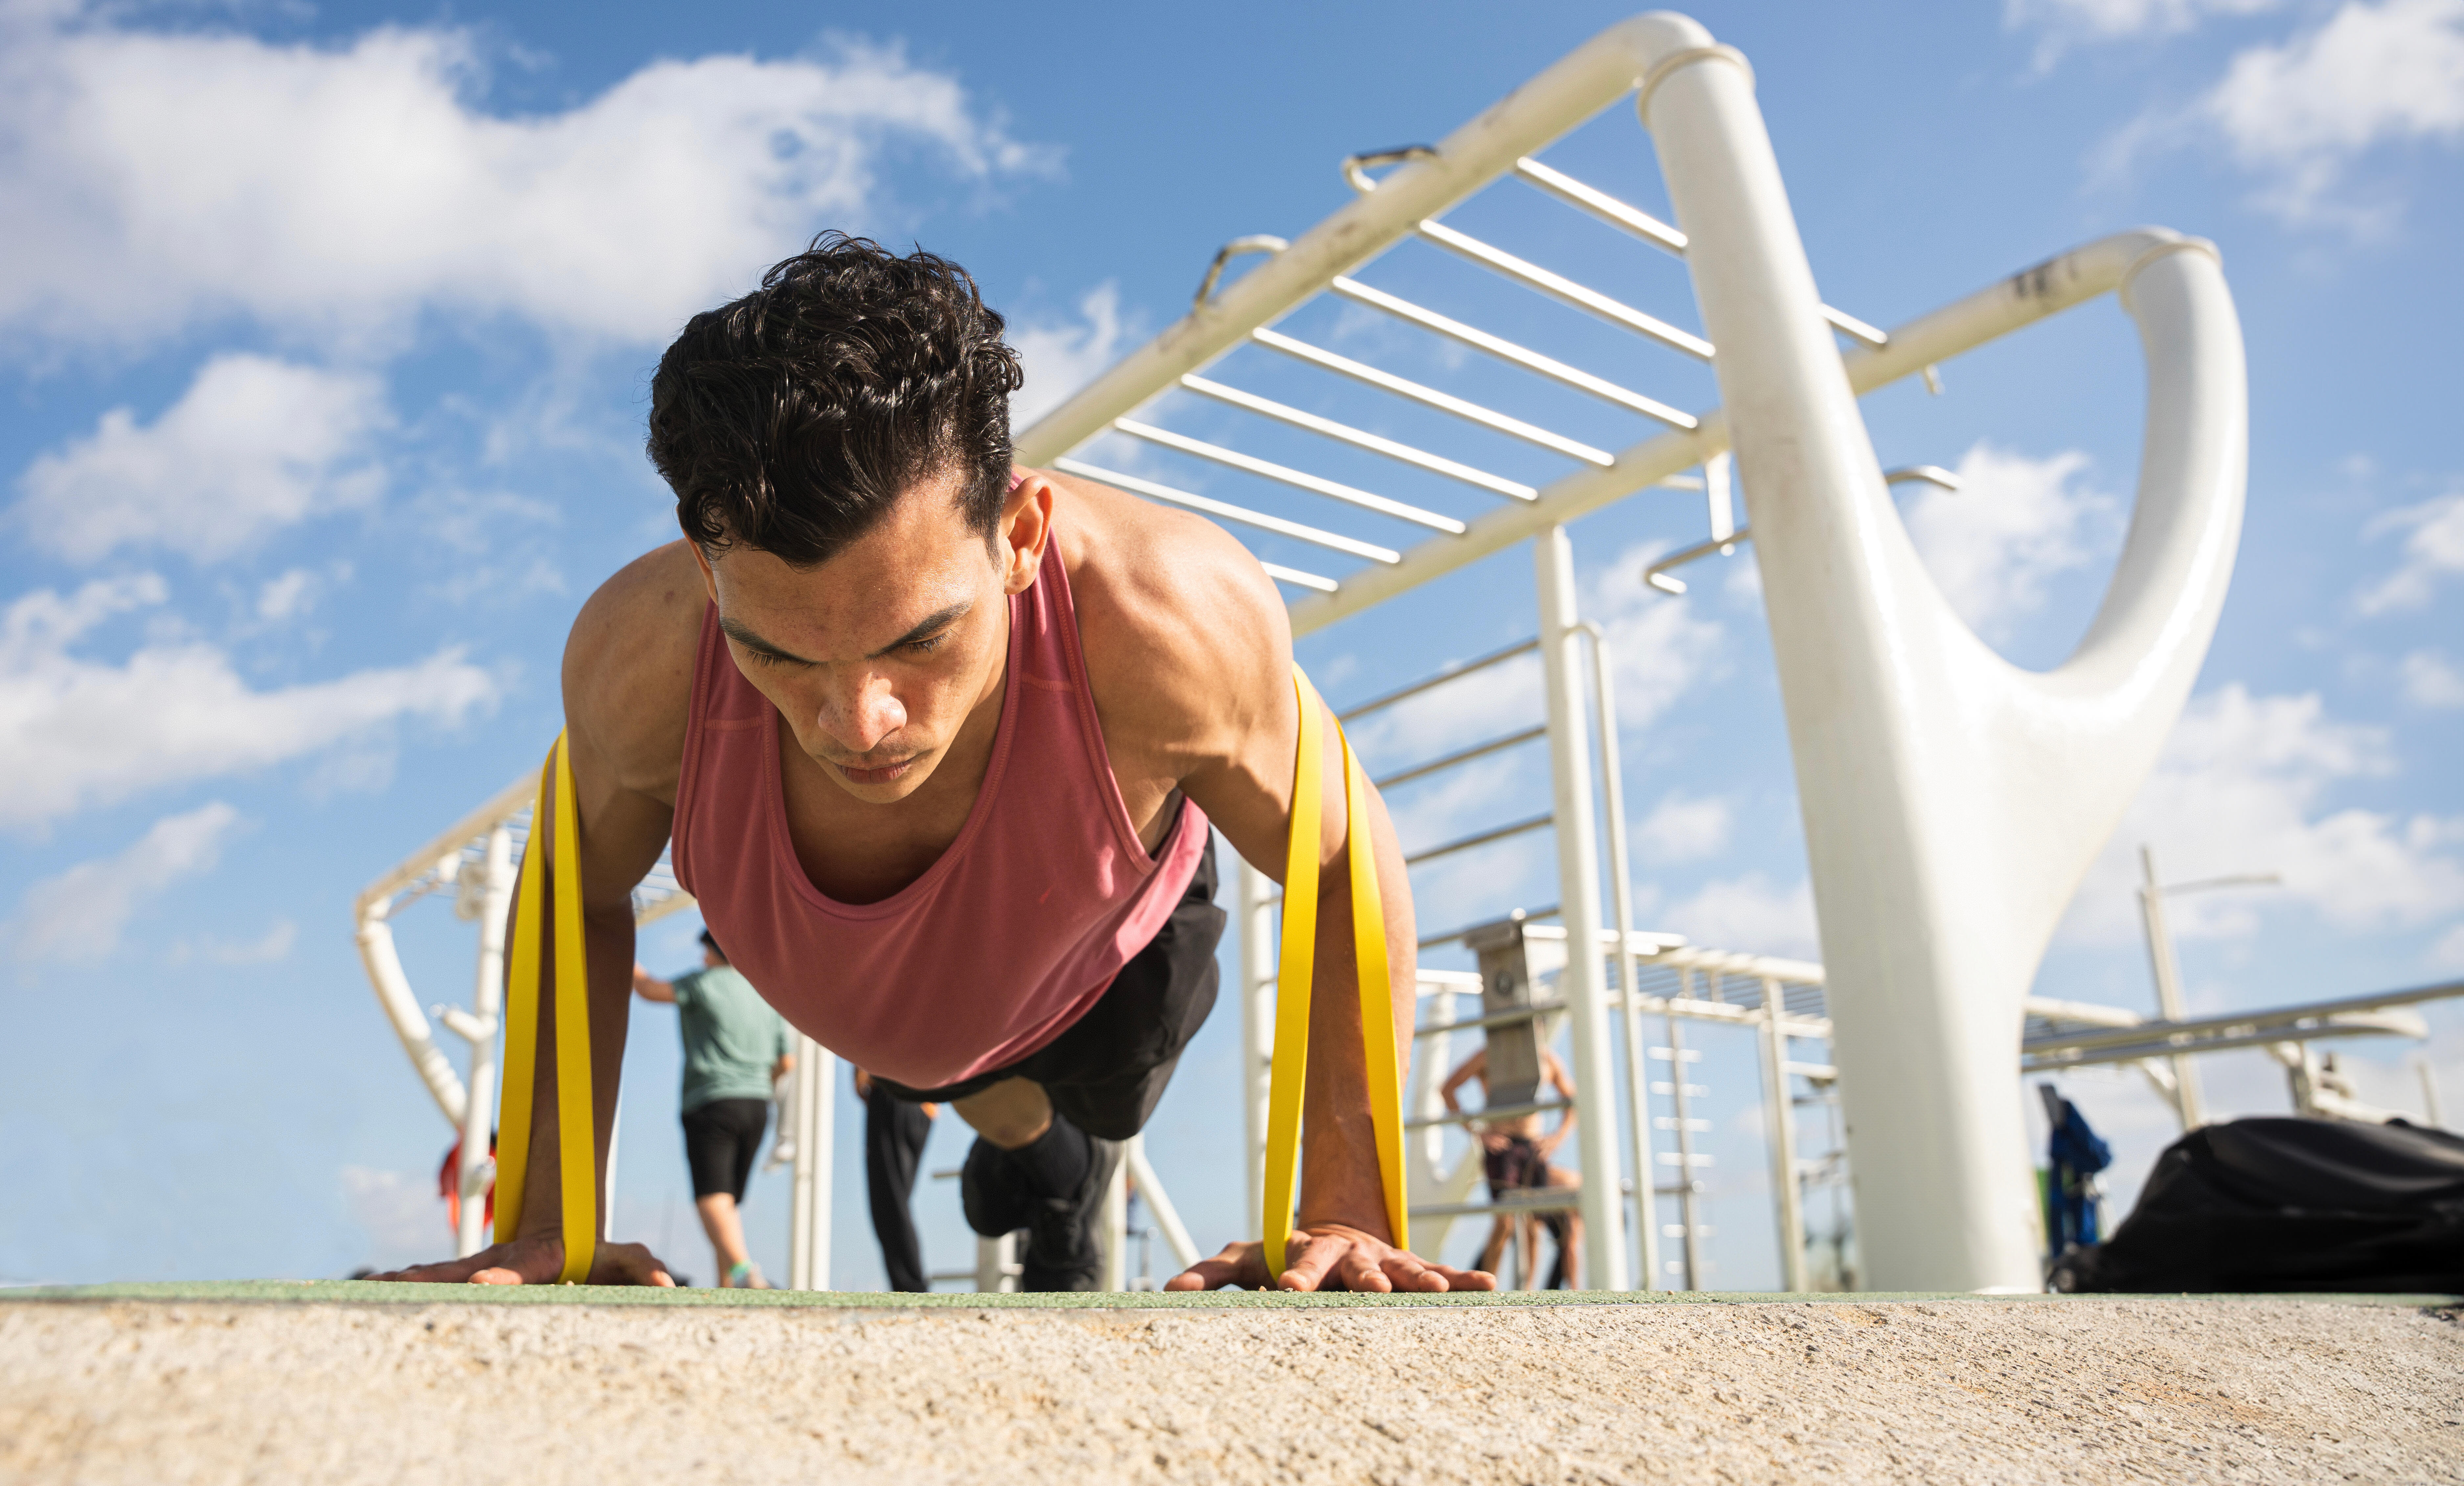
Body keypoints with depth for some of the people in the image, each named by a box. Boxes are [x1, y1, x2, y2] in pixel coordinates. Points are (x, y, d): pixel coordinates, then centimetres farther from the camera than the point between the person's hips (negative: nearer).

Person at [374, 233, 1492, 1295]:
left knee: (1086, 1128, 32)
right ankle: (1017, 1130, 74)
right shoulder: (640, 663, -44)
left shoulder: (1168, 622, -50)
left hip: (1108, 943, -2)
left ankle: (1069, 1201, 69)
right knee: (1008, 1120, 36)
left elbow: (1346, 865, -29)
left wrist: (1344, 1213, -34)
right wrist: (549, 1227, -24)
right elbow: (574, 901, -19)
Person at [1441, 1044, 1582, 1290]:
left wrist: (1559, 1137, 7)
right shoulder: (1490, 1056, -2)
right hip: (1500, 1146, -4)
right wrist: (1475, 1131, -6)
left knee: (1533, 1225, 1)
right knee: (1504, 1223, -15)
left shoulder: (1548, 1060, 9)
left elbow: (1571, 1099, 22)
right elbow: (1447, 1089, 0)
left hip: (1533, 1148, 4)